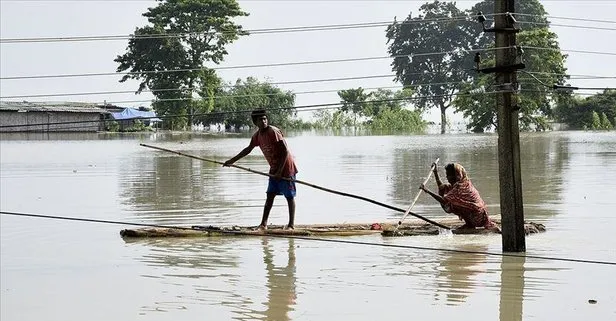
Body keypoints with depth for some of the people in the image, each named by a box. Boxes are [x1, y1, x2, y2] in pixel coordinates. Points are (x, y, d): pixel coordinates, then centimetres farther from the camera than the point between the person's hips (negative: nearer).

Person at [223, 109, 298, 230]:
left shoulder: (273, 132, -19)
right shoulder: (257, 135, 4)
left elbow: (285, 151, -22)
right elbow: (248, 149, 20)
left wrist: (280, 171, -22)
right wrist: (232, 161, 22)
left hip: (286, 168, -8)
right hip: (274, 169, 8)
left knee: (289, 197, -2)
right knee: (270, 195, 6)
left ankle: (291, 224, 2)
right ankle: (263, 223, 7)